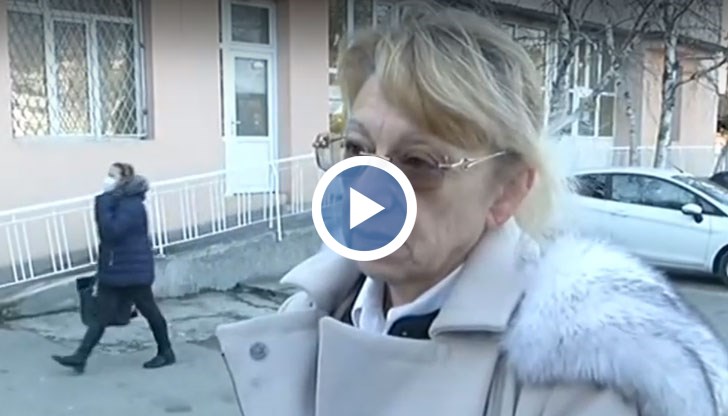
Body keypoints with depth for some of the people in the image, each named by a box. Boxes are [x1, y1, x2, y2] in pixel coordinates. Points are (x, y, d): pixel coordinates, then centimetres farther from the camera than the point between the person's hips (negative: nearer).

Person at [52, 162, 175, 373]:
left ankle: (166, 353, 20)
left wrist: (103, 202, -25)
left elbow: (112, 231, -30)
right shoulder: (114, 201, 10)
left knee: (149, 311, 6)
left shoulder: (132, 205, -19)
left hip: (133, 270, -8)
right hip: (113, 269, 8)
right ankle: (80, 357, 8)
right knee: (103, 315, 7)